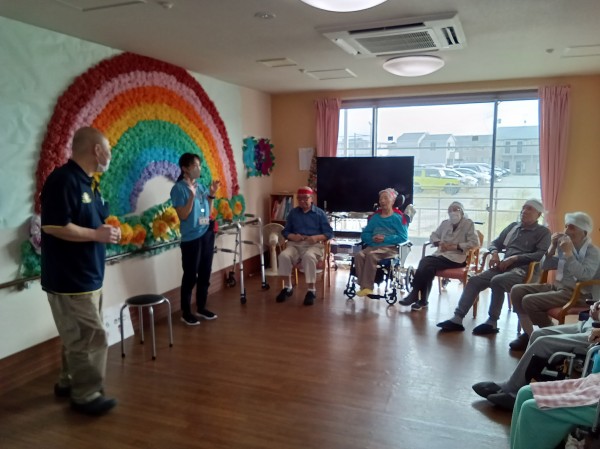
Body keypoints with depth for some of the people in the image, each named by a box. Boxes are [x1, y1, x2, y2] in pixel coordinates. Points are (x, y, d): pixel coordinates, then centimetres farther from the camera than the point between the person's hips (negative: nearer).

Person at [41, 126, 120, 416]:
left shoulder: (87, 182, 12)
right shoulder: (63, 179, -19)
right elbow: (53, 226, -26)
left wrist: (108, 230, 1)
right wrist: (98, 234, -20)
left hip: (87, 275, 10)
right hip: (70, 278, -10)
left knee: (79, 336, 20)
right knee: (91, 337, -1)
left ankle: (69, 382, 36)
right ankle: (86, 396, 14)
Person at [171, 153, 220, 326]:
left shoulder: (201, 186, 10)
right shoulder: (179, 188, -10)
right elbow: (183, 215, -16)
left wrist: (211, 194, 4)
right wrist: (192, 195, -23)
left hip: (207, 235, 7)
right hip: (191, 238, -7)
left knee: (205, 274, 13)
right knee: (190, 276, 1)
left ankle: (201, 308, 27)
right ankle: (186, 312, 15)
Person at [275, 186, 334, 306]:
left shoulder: (320, 213, 8)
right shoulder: (293, 213, 18)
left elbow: (329, 233, 3)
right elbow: (285, 231, 13)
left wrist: (316, 238, -16)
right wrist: (292, 236, -10)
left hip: (314, 245, -3)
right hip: (295, 244, 3)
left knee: (309, 256, -38)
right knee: (283, 255, -29)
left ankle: (311, 291, -27)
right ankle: (287, 288, -13)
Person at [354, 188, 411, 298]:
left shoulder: (398, 217, 6)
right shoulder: (375, 217, 21)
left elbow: (403, 237, -4)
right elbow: (364, 235, 18)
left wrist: (385, 238, -14)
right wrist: (372, 238, -5)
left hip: (390, 247, -4)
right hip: (373, 246, 5)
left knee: (371, 255, -35)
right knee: (359, 256, -28)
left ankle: (368, 287, -30)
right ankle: (363, 286, -28)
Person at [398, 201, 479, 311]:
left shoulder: (468, 224, 2)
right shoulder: (445, 223, 19)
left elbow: (475, 243, -7)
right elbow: (433, 235, 23)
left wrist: (455, 246, -15)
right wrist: (439, 243, 0)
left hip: (456, 257, -5)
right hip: (441, 254, 5)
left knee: (425, 263, -27)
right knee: (424, 262, -28)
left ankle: (415, 296, -15)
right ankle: (422, 300, -24)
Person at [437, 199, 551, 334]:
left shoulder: (543, 232, 4)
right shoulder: (513, 226, 22)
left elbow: (542, 254, -12)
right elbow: (496, 243, 24)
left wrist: (514, 258, -18)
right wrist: (495, 254, 0)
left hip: (523, 270, -6)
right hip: (504, 267, 6)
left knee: (496, 281, -34)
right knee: (474, 280, -14)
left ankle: (492, 323, -21)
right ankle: (457, 319, -18)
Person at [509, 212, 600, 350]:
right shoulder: (565, 245, 9)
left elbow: (585, 276, -27)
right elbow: (544, 266, 13)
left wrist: (568, 253, -22)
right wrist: (552, 247, 0)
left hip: (577, 294, -8)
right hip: (557, 286, 8)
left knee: (529, 301, -24)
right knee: (517, 290, -6)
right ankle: (528, 333, 0)